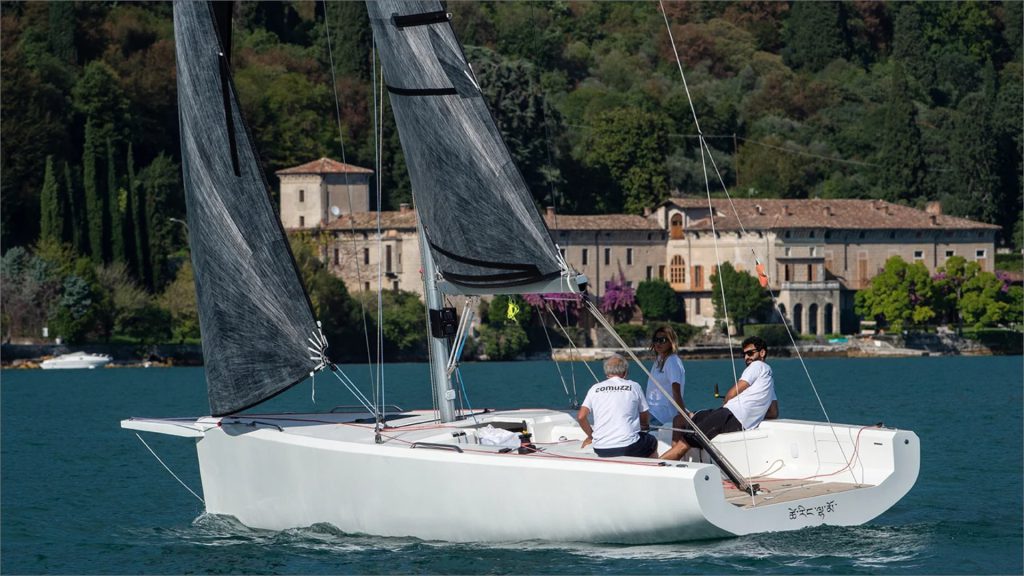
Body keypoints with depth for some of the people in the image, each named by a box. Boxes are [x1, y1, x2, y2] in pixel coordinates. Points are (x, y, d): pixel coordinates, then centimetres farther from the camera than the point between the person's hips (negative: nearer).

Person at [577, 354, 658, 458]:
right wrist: (645, 426, 37)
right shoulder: (634, 386, 3)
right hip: (628, 448, -3)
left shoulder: (595, 389, 8)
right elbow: (645, 418, 13)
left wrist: (590, 436, 19)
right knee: (653, 443, 28)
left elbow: (581, 417, 2)